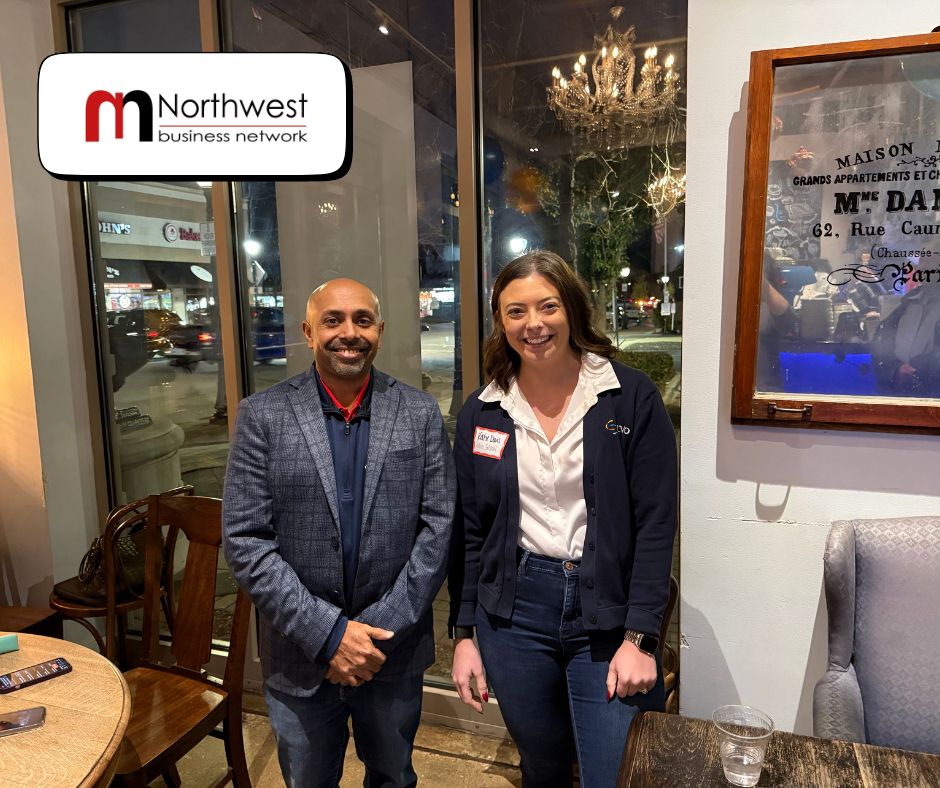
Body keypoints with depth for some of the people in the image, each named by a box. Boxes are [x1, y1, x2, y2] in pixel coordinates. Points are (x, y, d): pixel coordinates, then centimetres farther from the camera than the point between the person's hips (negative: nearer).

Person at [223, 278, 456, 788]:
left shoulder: (420, 414, -6)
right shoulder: (263, 416, -9)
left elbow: (439, 526, -7)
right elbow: (245, 540, -11)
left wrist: (381, 629, -13)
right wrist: (327, 633, -16)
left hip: (395, 650, 1)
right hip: (299, 657, 0)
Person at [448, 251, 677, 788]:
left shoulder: (632, 396, -7)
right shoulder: (481, 413, 2)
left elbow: (655, 524, -8)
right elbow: (468, 531, 6)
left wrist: (640, 638, -11)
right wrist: (463, 634, 6)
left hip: (608, 613, -2)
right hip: (514, 612, 3)